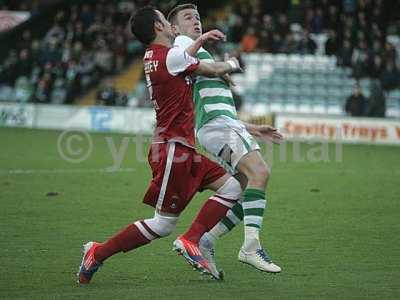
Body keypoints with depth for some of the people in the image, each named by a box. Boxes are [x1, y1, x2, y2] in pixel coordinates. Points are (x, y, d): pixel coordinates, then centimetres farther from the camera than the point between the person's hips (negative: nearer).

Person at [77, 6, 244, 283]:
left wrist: (201, 40, 34)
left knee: (231, 187, 5)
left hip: (182, 149, 10)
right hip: (173, 148, -10)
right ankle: (97, 253, 2)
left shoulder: (153, 56, 11)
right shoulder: (171, 55, -14)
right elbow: (214, 70, -1)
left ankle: (190, 241, -3)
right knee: (163, 224, -5)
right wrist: (232, 64, 20)